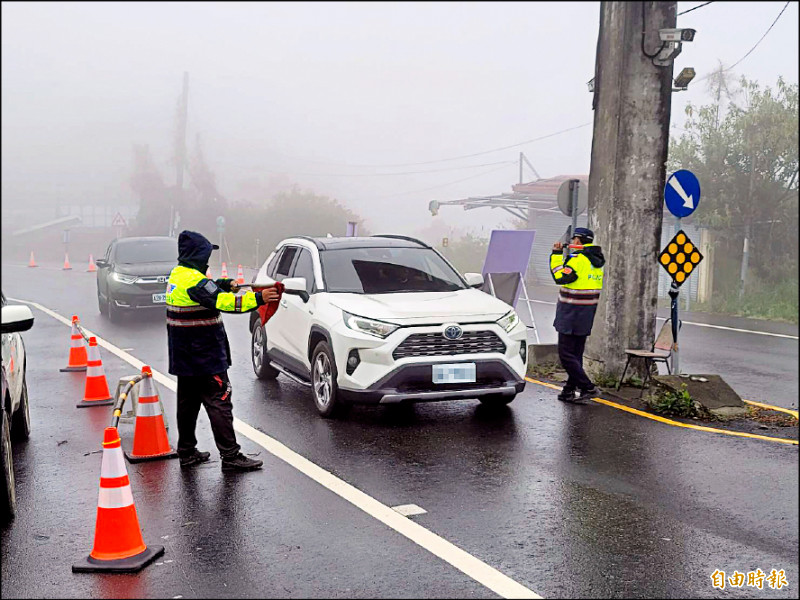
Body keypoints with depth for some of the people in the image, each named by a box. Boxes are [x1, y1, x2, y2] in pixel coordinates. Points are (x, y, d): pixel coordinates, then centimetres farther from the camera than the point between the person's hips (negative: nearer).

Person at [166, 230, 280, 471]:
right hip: (205, 358, -10)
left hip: (183, 358, 10)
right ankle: (230, 456, -4)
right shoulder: (194, 280, -20)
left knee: (188, 403, 16)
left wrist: (225, 284, 14)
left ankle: (187, 452, 24)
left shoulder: (177, 275, 11)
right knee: (219, 404, -6)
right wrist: (258, 298, -30)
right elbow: (221, 302, -29)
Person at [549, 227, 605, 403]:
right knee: (576, 354, 12)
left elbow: (560, 277, -19)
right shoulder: (596, 260, 12)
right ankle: (569, 391, 16)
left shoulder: (578, 259, -17)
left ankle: (588, 388, -11)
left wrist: (556, 255, -10)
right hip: (587, 313, 9)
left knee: (566, 354, -6)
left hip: (572, 313, -9)